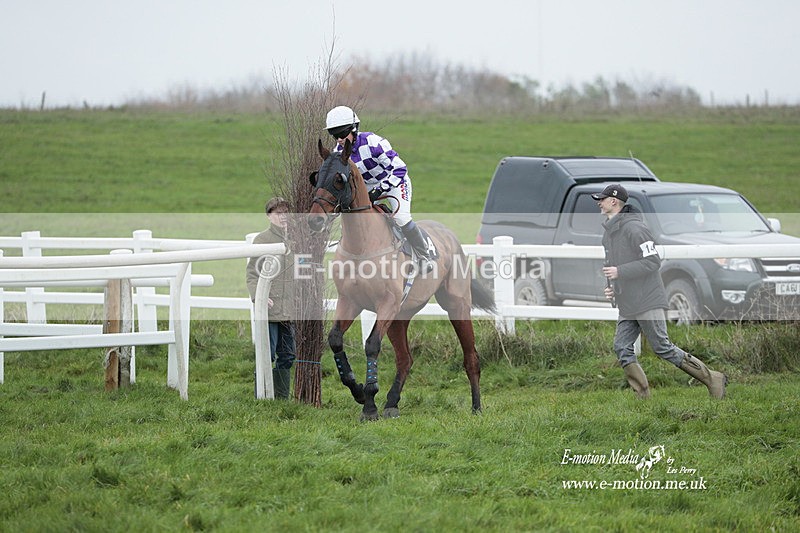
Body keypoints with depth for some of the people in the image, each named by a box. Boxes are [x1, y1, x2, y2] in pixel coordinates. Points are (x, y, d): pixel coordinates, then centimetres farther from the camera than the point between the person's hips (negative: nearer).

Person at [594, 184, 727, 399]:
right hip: (627, 305, 9)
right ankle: (642, 396, 1)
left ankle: (712, 379, 2)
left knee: (663, 348, -7)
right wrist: (613, 286, 11)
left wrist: (619, 272, -21)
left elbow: (653, 261, -19)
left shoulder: (633, 228, -15)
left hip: (648, 301, -9)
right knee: (622, 347, -1)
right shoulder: (608, 232, 15)